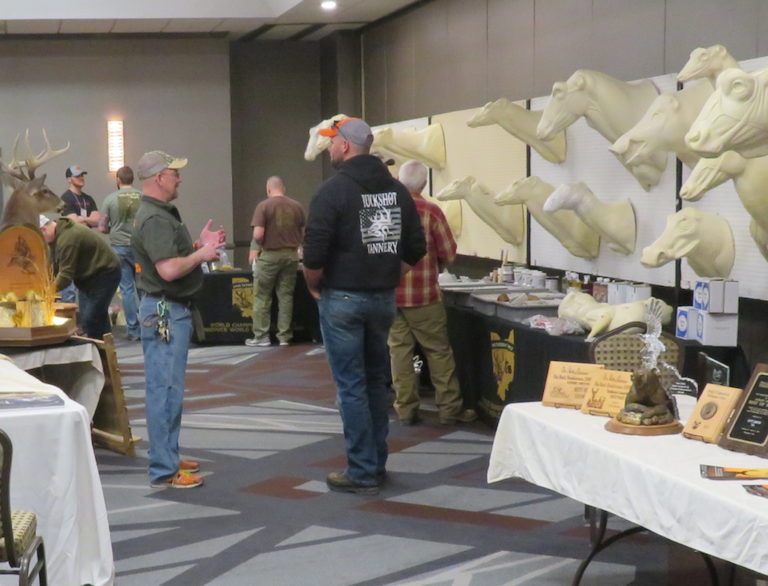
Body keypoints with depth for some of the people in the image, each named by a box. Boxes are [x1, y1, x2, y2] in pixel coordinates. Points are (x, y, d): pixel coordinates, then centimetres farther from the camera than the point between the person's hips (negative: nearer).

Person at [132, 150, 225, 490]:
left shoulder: (162, 214, 15)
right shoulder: (154, 219, -19)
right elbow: (169, 269, -28)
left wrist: (200, 245, 9)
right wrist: (202, 255, -14)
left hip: (172, 310, 11)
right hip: (164, 311, -11)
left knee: (169, 389, 17)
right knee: (165, 391, -7)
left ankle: (168, 458, 26)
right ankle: (164, 472, -3)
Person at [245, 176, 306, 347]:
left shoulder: (263, 206, -8)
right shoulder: (297, 206, 4)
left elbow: (258, 234, -14)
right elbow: (303, 234, 7)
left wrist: (254, 250, 3)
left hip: (269, 255, -4)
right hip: (291, 255, 4)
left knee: (262, 297, 6)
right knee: (286, 296, 9)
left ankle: (261, 336, 7)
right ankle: (284, 336, 10)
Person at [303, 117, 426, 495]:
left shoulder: (334, 190, -12)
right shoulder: (396, 190, 7)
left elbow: (315, 253, -17)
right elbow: (415, 249, 8)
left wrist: (314, 286, 0)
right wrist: (386, 278, 14)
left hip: (342, 299, -6)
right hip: (383, 298, 6)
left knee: (351, 386, -1)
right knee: (376, 381, 16)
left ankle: (363, 473, 2)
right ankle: (376, 464, 23)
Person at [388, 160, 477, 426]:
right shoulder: (431, 211, -11)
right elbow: (448, 254, -5)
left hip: (388, 292, 3)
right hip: (423, 294, -3)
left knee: (399, 350, 9)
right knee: (438, 351, 6)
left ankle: (406, 409, 10)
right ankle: (449, 408, 10)